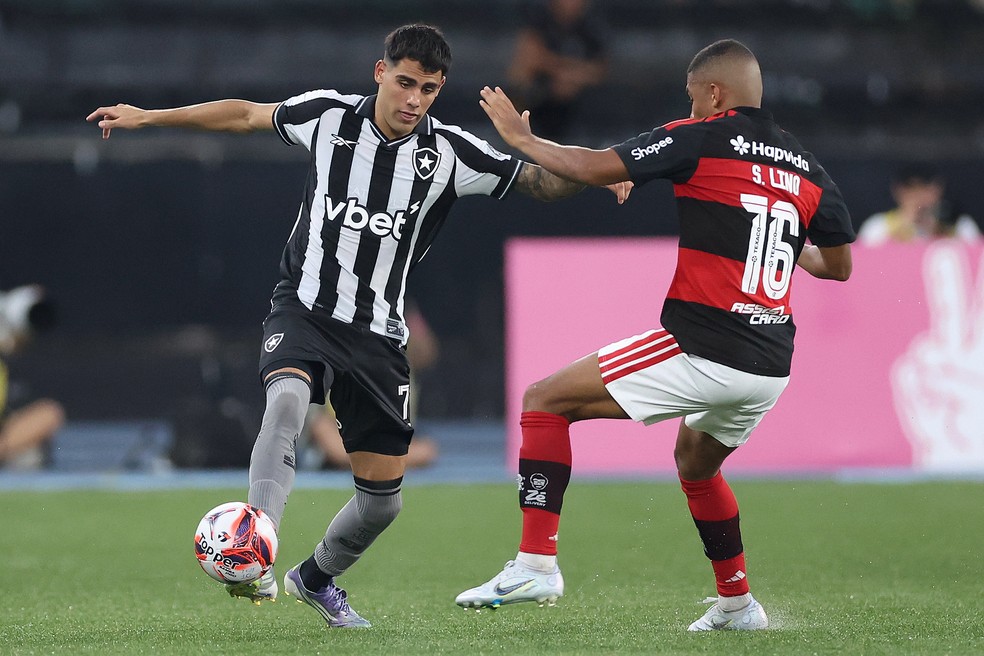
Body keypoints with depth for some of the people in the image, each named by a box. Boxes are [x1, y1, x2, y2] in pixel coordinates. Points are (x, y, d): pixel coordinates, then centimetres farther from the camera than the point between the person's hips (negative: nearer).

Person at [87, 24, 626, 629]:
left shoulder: (450, 153, -8)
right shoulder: (329, 115, -6)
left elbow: (542, 181, -2)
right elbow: (246, 115, 10)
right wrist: (149, 117, 14)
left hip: (378, 331, 2)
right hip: (304, 307, -2)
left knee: (383, 496, 3)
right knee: (287, 398, -35)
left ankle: (316, 578, 34)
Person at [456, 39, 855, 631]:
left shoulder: (701, 140, -5)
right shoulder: (808, 169, 12)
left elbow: (591, 168, -8)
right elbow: (840, 266, 22)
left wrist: (520, 137, 8)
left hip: (701, 352, -7)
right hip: (771, 369, 7)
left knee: (546, 401, 3)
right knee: (695, 463, 35)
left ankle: (537, 562, -7)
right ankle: (737, 604, 37)